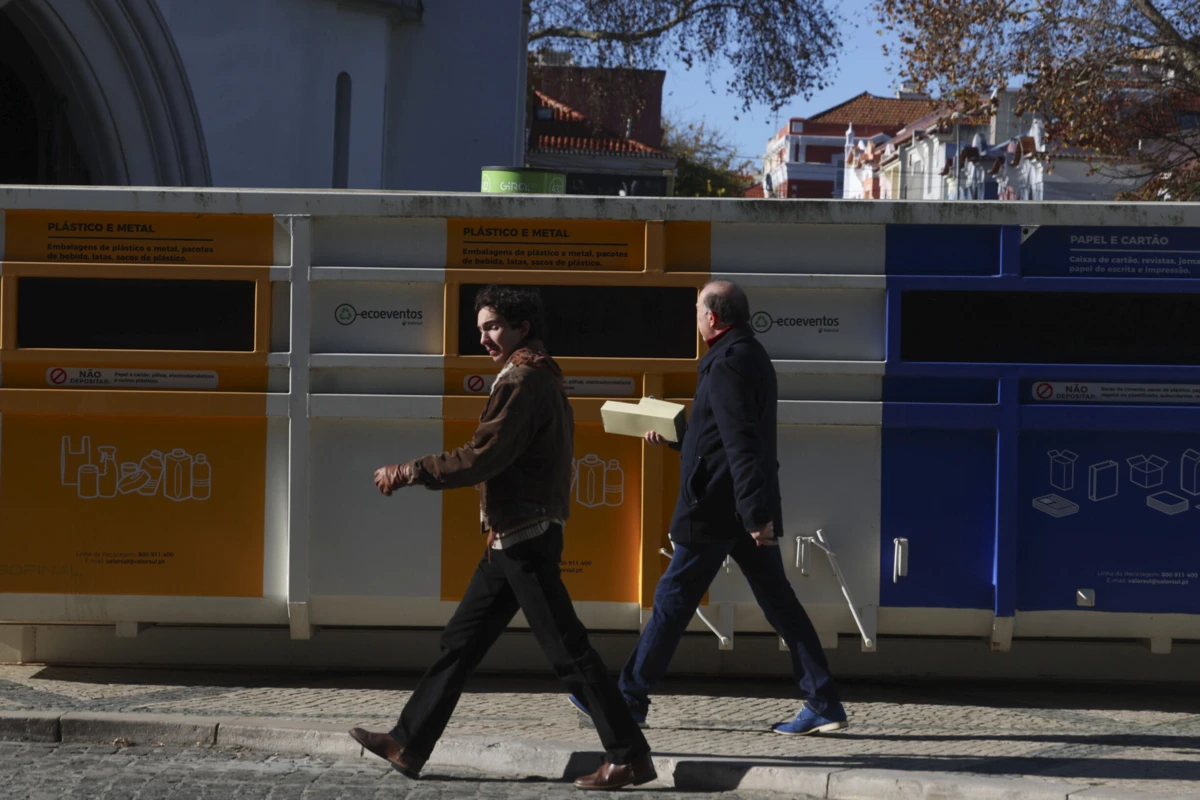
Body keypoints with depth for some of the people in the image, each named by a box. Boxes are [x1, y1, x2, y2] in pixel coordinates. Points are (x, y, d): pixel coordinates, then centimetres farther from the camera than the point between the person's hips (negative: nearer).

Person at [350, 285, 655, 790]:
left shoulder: (522, 381, -14)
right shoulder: (542, 378, 17)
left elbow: (481, 458, -21)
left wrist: (409, 473, -15)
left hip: (524, 539, -10)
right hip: (513, 539, 10)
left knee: (567, 652, -8)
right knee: (460, 641, 11)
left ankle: (630, 757, -6)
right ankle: (408, 745, 15)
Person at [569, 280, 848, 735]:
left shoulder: (727, 364, -16)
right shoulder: (753, 356, 16)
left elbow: (741, 445, -23)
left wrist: (756, 513, -27)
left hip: (715, 509, -9)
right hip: (749, 509, 9)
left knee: (673, 600, 1)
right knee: (778, 601, 6)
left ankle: (628, 699, 10)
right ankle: (823, 704, 1)